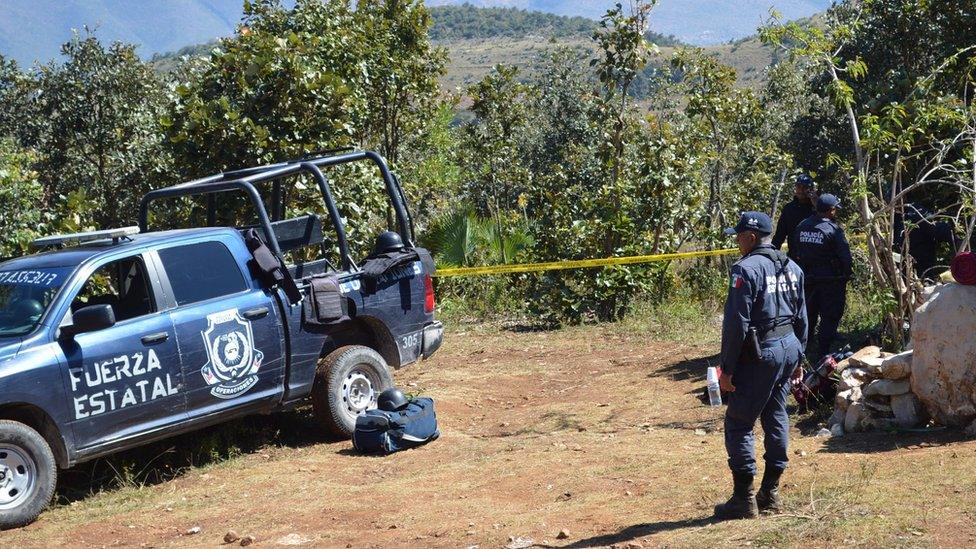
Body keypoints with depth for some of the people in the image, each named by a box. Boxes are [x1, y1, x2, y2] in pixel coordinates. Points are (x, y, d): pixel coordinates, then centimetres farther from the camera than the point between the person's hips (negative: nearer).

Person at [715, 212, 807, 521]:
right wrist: (797, 359, 23)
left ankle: (744, 498, 0)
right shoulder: (792, 268, 11)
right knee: (776, 419, 15)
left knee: (739, 425, -1)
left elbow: (736, 323, -17)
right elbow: (801, 318, 16)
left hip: (759, 354, -8)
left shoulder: (747, 269, -15)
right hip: (789, 347, 8)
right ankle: (770, 493, 20)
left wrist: (727, 368, -13)